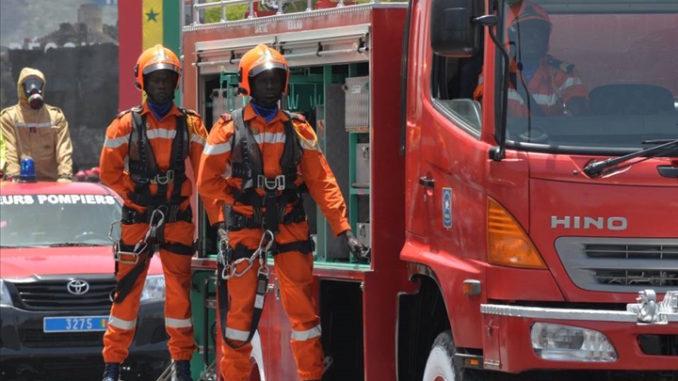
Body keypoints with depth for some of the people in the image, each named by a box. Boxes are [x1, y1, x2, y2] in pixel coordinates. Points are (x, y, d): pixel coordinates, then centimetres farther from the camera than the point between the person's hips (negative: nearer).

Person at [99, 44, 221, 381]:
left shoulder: (190, 124, 4)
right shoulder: (126, 124, 0)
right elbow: (109, 170, 1)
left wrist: (215, 214, -3)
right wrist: (137, 193, -7)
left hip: (178, 218, 1)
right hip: (137, 218, -1)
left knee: (180, 292, 4)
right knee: (126, 292, -2)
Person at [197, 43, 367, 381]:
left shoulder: (297, 129, 6)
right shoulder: (229, 129, 0)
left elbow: (321, 182, 3)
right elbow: (207, 181, 0)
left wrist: (343, 229, -3)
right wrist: (243, 202, -7)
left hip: (290, 228, 2)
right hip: (245, 230, -2)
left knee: (303, 308, -1)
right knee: (241, 310, 1)